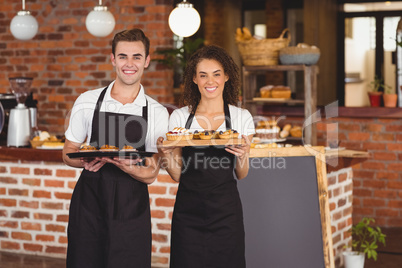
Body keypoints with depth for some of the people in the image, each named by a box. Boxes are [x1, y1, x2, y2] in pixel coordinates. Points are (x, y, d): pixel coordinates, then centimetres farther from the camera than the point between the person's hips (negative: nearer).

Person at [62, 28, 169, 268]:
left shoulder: (157, 113, 1)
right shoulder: (87, 102, 4)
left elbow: (150, 175, -3)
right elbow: (68, 153, 11)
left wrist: (115, 161, -23)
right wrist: (86, 160, -13)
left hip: (131, 210, 0)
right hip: (88, 205, 1)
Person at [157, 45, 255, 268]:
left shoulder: (242, 117, 3)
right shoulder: (180, 117, 4)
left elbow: (241, 175, 5)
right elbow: (177, 174, 4)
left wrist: (242, 155, -15)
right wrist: (166, 154, -15)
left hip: (225, 212, 0)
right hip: (188, 210, 0)